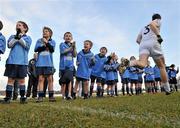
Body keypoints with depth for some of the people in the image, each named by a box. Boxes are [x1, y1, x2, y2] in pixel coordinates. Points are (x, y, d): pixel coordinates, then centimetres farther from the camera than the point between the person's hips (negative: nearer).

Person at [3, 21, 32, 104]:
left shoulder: (28, 38, 12)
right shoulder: (12, 36, 17)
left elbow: (26, 45, -7)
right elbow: (9, 45, -1)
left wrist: (20, 37, -16)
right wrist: (15, 37, -13)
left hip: (22, 61, -2)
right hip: (12, 61, 2)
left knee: (21, 79, 2)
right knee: (10, 79, 1)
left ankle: (22, 97, 6)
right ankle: (7, 97, 5)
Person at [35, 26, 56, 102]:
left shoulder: (52, 41, 12)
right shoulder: (39, 41, 14)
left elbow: (52, 50, -5)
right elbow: (36, 49, 0)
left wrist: (47, 42, -12)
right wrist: (44, 46, -8)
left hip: (49, 63, -1)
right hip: (40, 63, 1)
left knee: (50, 79, -3)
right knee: (41, 79, -2)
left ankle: (51, 96, 2)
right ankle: (40, 96, -2)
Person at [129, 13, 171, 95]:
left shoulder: (144, 27, 36)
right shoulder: (158, 21, 20)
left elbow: (137, 40, 27)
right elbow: (152, 24, -6)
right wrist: (158, 35, -8)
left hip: (143, 45, 4)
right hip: (153, 43, -4)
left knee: (142, 64, -20)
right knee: (162, 67, 7)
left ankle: (132, 63, -55)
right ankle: (167, 90, 9)